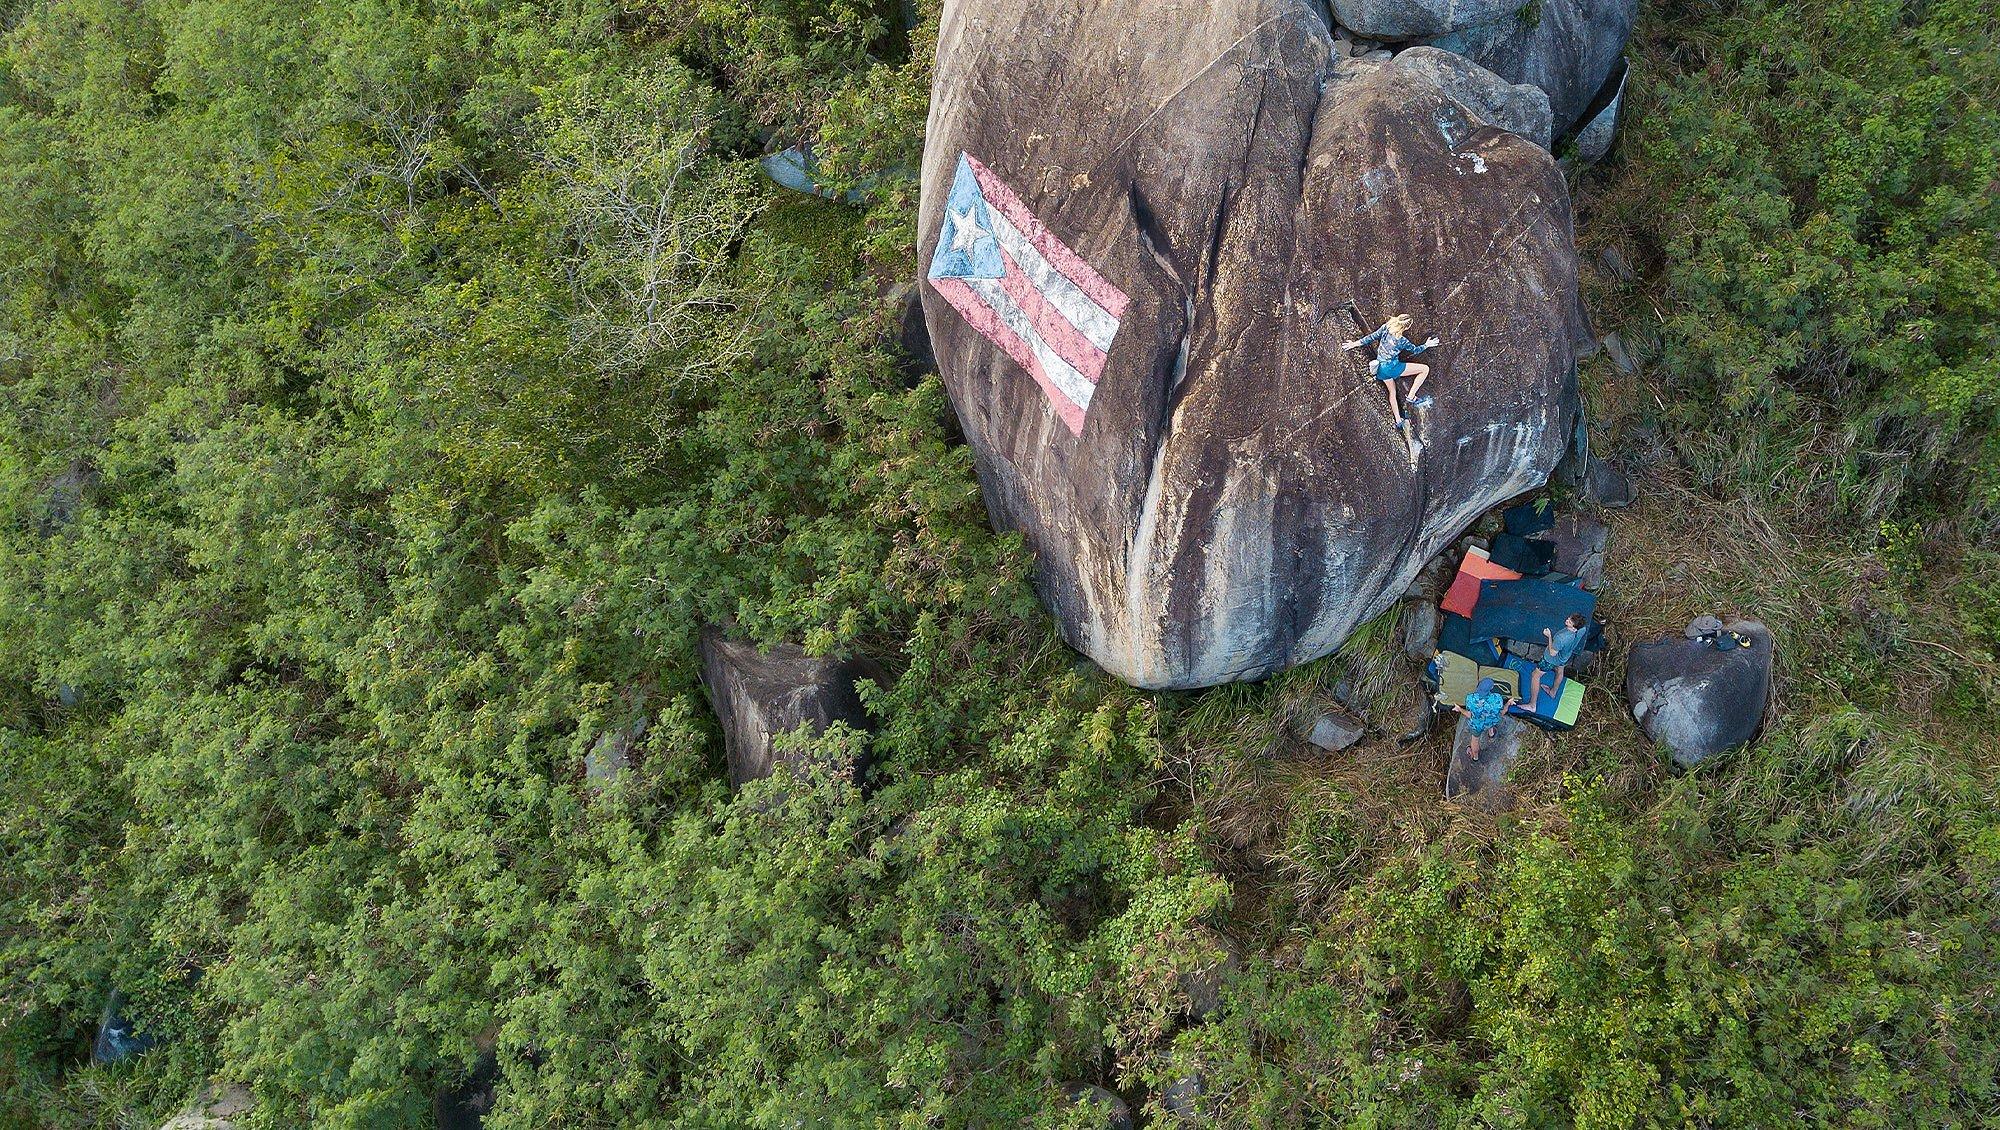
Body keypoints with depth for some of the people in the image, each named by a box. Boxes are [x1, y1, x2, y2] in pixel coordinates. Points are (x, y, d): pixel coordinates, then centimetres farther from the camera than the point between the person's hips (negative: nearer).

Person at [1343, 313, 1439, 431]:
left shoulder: (1386, 328, -9)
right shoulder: (1402, 341, -18)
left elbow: (1371, 337, 0)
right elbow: (1415, 350, 1)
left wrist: (1354, 344, 12)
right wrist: (1427, 345, 20)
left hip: (1380, 367, 7)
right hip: (1392, 367, -7)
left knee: (1392, 392, 25)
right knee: (1425, 369, -3)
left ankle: (1398, 421, 30)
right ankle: (1412, 398, 3)